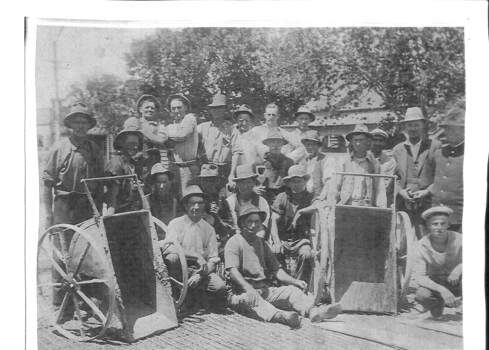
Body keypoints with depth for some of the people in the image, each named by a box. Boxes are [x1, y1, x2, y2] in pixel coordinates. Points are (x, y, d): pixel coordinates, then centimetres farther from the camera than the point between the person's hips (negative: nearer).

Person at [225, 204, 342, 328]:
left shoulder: (261, 242, 20)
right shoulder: (234, 242, -2)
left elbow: (276, 270, 16)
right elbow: (233, 271, -17)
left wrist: (295, 281, 0)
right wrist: (248, 288, -33)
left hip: (265, 290, 6)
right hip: (242, 292, -6)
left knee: (291, 290, -15)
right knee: (251, 298, -37)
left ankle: (313, 311, -43)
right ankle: (281, 316, -64)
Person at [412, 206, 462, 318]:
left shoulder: (457, 239, -19)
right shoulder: (422, 245, -18)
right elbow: (419, 276, -21)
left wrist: (459, 269, -39)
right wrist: (441, 290, -37)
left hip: (456, 283, 0)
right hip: (435, 284, 0)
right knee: (421, 295, -33)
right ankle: (438, 305, 5)